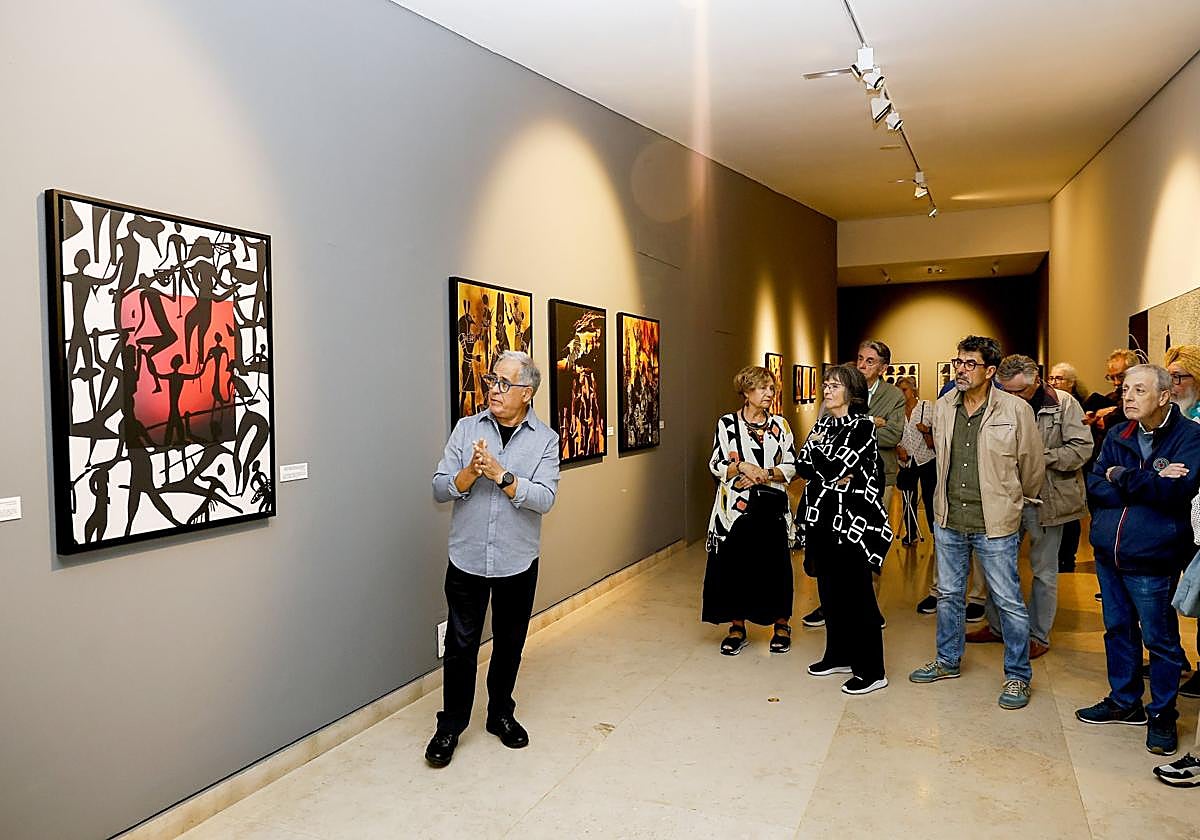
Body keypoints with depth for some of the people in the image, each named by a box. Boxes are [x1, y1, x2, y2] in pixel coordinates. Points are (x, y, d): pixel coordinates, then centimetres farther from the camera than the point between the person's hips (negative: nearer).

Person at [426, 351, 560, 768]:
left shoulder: (545, 439, -3)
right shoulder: (466, 429, 0)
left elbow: (544, 498, -15)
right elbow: (440, 488, -3)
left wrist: (500, 474, -23)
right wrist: (470, 472, -21)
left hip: (517, 563, 0)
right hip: (466, 560, 0)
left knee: (509, 644, 15)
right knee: (460, 645, 6)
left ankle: (501, 714, 35)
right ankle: (450, 726, 23)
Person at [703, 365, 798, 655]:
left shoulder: (780, 425, 6)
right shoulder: (727, 423, 1)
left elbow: (790, 467, 3)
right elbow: (716, 465, -3)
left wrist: (765, 474, -12)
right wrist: (743, 467, -18)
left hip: (772, 506, 1)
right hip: (736, 506, -1)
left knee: (775, 564, 4)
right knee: (734, 564, 2)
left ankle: (781, 624, 23)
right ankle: (737, 627, 17)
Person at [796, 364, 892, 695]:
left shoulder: (863, 426, -10)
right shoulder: (822, 424, 13)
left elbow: (836, 465, -20)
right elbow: (802, 465, 3)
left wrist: (816, 446, -3)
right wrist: (832, 476, -13)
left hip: (852, 520, -7)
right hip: (822, 517, 7)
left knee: (857, 594, -3)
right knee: (829, 590, 14)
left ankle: (871, 670, 7)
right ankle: (839, 655, 28)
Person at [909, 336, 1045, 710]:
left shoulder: (1016, 409, -11)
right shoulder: (943, 407, 2)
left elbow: (1032, 465, 1)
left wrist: (1016, 499, 13)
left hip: (994, 524, -5)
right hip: (948, 518, 5)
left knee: (1009, 602, 5)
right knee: (948, 594, 17)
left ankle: (1018, 675, 22)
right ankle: (948, 661, 34)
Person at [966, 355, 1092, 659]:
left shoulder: (1063, 404, -8)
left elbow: (1082, 448, -12)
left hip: (1046, 498, -4)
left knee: (1044, 571, 7)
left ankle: (1038, 635, 21)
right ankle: (997, 625, 28)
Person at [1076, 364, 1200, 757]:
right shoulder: (1117, 436, 6)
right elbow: (1094, 488, -3)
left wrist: (1121, 477, -12)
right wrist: (1148, 486, -16)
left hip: (1151, 559, -5)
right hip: (1108, 551, 6)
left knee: (1160, 639, 7)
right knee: (1118, 629, 18)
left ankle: (1163, 715, 25)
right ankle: (1125, 702, 34)